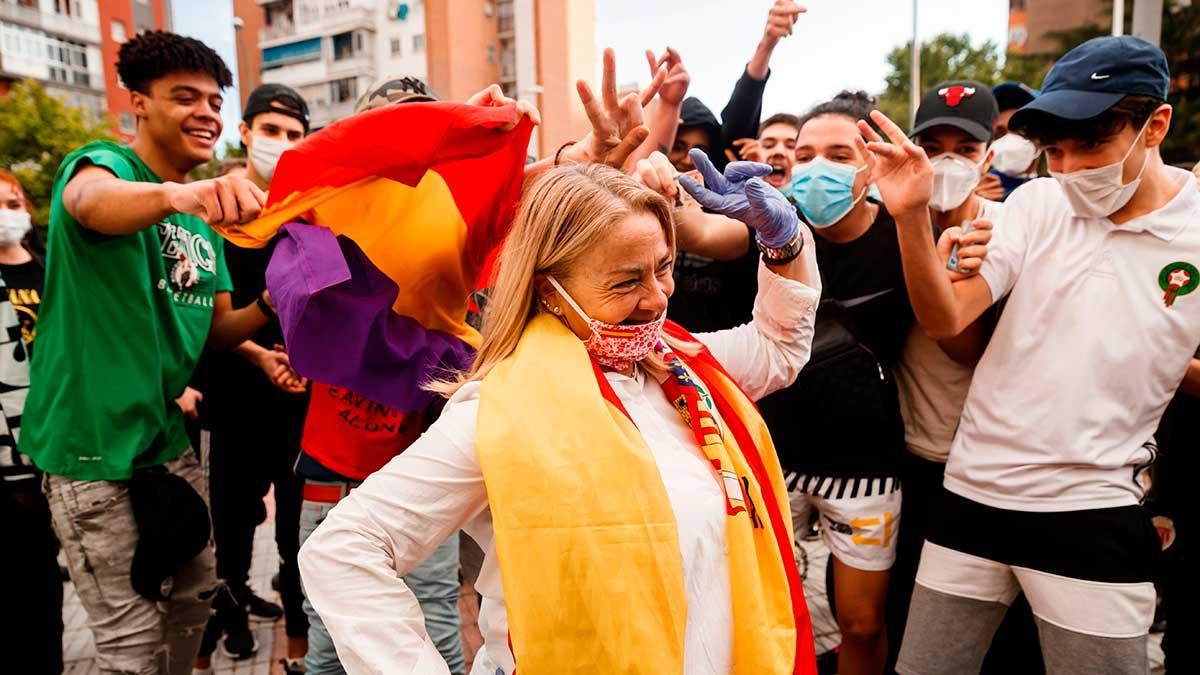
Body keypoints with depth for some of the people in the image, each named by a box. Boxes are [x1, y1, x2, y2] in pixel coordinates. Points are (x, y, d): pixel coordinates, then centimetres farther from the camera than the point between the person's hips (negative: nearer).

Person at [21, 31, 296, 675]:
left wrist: (269, 305, -8)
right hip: (93, 446, -7)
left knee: (193, 599, 17)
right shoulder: (101, 162, -10)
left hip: (167, 439, 7)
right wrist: (179, 193, -57)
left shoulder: (202, 221, 11)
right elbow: (92, 201, -36)